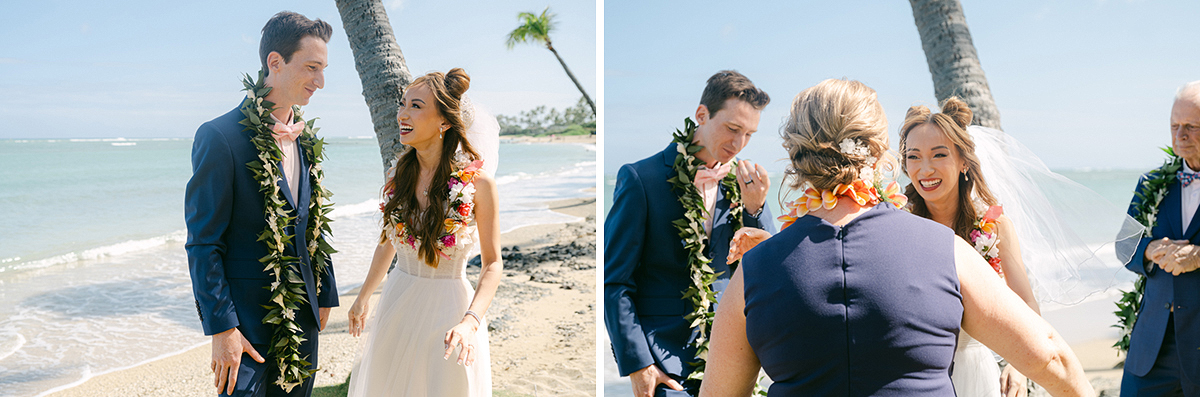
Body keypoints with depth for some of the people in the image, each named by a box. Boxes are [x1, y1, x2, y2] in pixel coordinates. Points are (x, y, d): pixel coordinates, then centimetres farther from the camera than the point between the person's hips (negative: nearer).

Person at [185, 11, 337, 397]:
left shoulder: (304, 139, 8)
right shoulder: (220, 136, -14)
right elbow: (203, 244, -15)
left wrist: (325, 294, 16)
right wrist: (222, 328, -17)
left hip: (302, 315, 7)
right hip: (247, 317, -7)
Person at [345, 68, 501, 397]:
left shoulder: (477, 181, -16)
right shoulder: (399, 172, -2)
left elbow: (492, 263, -11)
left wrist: (470, 321, -24)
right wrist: (363, 296, 20)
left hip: (449, 305, -4)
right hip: (397, 302, 5)